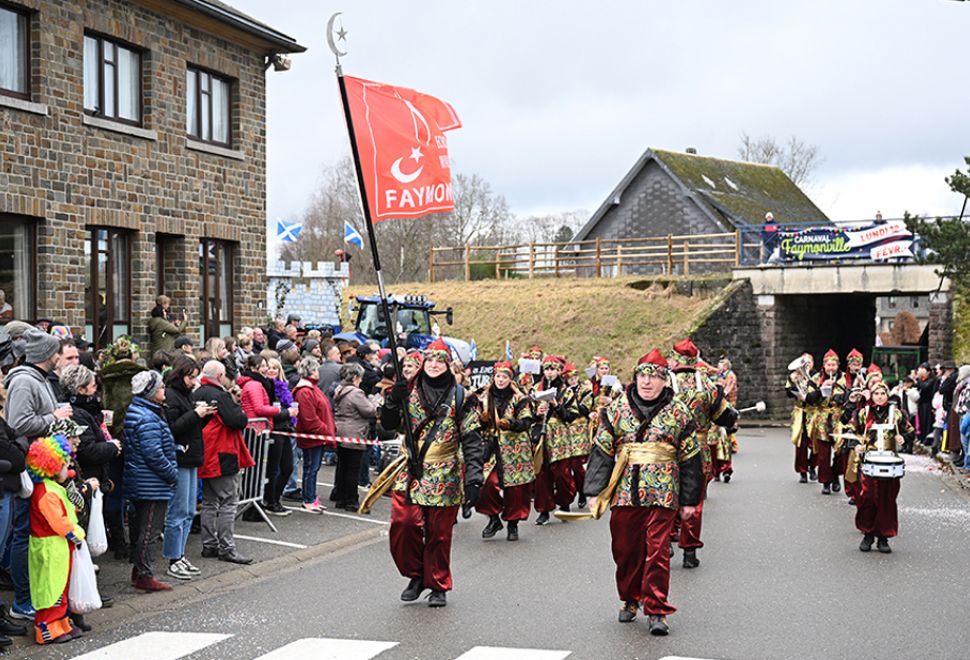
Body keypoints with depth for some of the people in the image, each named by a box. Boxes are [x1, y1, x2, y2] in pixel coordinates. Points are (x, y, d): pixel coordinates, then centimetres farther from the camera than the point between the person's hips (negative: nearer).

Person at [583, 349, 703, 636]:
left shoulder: (678, 412, 2)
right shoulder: (617, 408, 5)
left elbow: (690, 458, 6)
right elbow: (601, 451, 5)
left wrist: (689, 499, 5)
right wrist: (594, 491, 0)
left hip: (663, 493, -2)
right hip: (624, 491, 2)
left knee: (657, 551, -4)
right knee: (625, 548, 10)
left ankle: (656, 611, 3)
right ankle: (630, 599, 31)